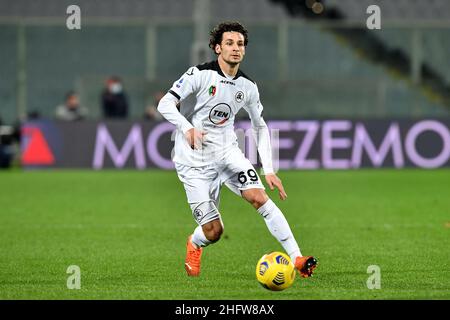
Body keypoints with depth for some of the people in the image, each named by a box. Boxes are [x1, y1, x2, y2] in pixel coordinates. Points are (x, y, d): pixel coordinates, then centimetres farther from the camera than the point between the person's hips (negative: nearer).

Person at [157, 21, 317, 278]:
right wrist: (187, 128, -36)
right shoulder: (200, 74, -13)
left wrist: (269, 170, 5)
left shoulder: (248, 87, 2)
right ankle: (194, 245, 33)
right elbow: (165, 105, -17)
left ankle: (296, 258, -23)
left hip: (227, 151, 4)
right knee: (213, 232, -6)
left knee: (259, 197, -23)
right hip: (194, 160, -4)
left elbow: (260, 126, 14)